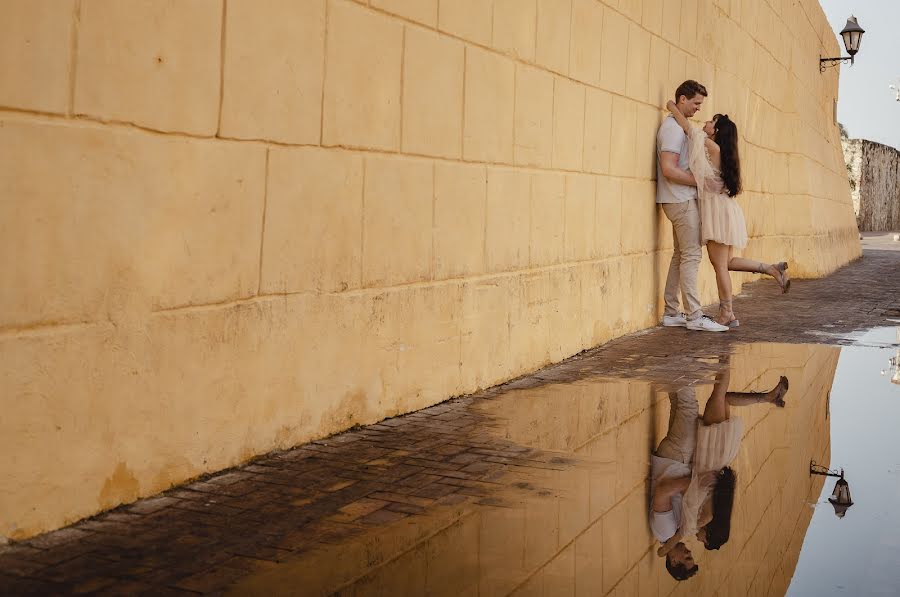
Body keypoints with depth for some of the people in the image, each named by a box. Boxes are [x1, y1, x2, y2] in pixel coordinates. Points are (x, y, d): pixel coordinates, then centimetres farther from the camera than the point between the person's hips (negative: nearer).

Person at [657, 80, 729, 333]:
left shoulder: (679, 126, 18)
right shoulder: (673, 128, -13)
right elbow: (668, 169, -22)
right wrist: (700, 181, -17)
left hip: (682, 200, 10)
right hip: (681, 200, -10)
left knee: (681, 255, 11)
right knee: (691, 255, -9)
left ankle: (671, 313, 15)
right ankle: (694, 316, -8)